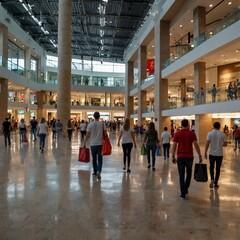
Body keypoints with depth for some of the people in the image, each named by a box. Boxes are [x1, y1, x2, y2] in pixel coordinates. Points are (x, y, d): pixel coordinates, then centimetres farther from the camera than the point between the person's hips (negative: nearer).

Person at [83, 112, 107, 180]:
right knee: (100, 159, 3)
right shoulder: (102, 124, -3)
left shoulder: (90, 125, -3)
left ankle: (95, 172, 24)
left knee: (94, 159, 15)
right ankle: (98, 171, -14)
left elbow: (87, 135, -2)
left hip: (93, 144, 1)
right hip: (100, 143, 0)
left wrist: (84, 143, 7)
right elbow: (105, 134, -4)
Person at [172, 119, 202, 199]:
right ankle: (185, 189, 27)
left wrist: (173, 156, 4)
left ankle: (183, 193, 6)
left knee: (181, 175, 5)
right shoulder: (192, 133, -3)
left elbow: (174, 146, -3)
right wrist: (200, 156, 1)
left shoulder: (177, 133, -1)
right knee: (188, 173, 21)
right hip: (189, 156, 0)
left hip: (180, 157, 0)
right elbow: (196, 145, -6)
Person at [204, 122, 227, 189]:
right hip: (219, 154, 0)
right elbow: (225, 144, 2)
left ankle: (212, 179, -7)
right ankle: (216, 183, 17)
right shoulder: (222, 134, -6)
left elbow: (207, 144, -9)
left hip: (212, 154, 0)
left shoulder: (210, 133, -7)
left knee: (211, 167, 15)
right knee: (218, 168, 12)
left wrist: (205, 153, -1)